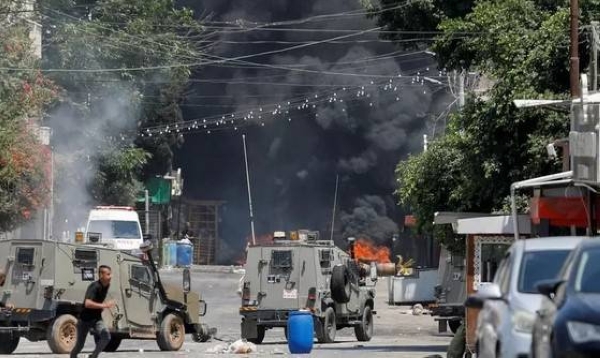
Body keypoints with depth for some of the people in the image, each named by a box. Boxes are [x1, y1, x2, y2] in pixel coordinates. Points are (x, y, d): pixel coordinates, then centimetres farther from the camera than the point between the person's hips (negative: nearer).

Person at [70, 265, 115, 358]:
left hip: (96, 318, 5)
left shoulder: (107, 286, -2)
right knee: (80, 344, 9)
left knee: (106, 336, -21)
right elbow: (87, 303, -41)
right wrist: (104, 305, -44)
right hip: (85, 319, -5)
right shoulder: (94, 287, -26)